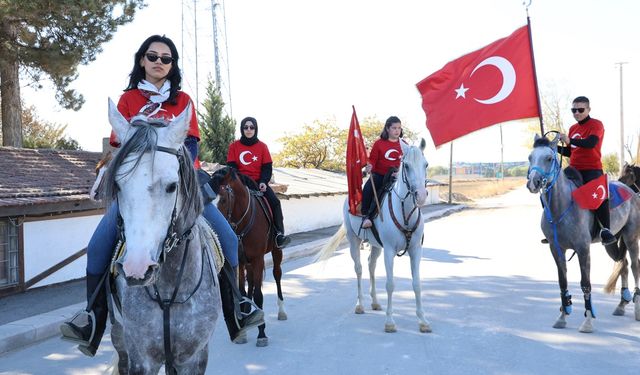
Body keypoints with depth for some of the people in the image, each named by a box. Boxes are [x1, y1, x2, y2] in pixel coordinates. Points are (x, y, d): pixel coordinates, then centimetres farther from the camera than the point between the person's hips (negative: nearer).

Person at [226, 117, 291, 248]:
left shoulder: (262, 146, 7)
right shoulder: (234, 146, 5)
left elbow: (267, 167, 4)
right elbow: (231, 166, 2)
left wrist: (263, 182, -14)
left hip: (259, 182, 1)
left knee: (274, 201, -21)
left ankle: (279, 233, -19)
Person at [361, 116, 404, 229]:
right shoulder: (379, 143, 1)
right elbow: (373, 158, 2)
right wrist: (370, 165, -21)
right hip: (379, 175, 0)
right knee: (367, 190, -28)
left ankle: (370, 217, -20)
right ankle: (365, 215, -13)